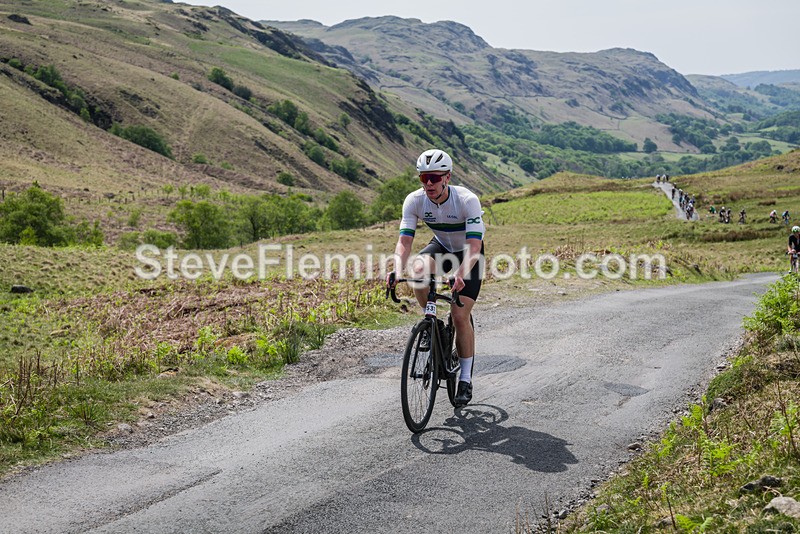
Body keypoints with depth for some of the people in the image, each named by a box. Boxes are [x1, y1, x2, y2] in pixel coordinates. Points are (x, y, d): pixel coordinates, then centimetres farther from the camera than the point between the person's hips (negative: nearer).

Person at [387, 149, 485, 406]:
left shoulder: (467, 200, -32)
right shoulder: (414, 201, -22)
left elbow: (474, 246, -37)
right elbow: (404, 241, -26)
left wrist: (461, 274, -55)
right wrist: (397, 271, -45)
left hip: (468, 254, -3)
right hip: (441, 247, 3)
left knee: (460, 316, -12)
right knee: (418, 269, -33)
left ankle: (466, 379, 4)